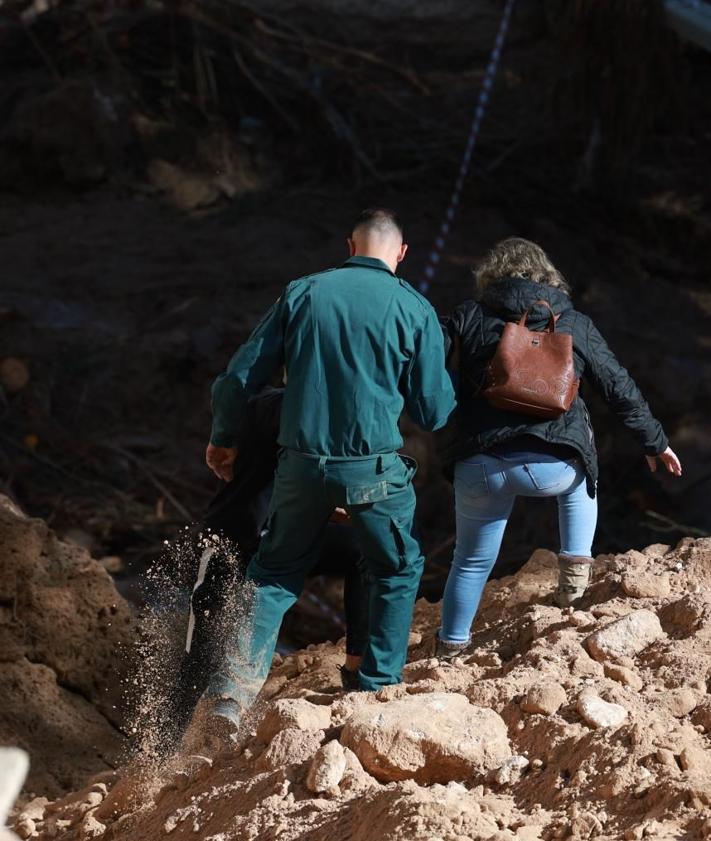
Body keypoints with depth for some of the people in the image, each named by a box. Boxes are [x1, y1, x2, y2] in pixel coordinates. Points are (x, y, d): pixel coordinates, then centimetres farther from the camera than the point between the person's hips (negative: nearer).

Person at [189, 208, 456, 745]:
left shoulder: (303, 294, 3)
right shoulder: (415, 311, -2)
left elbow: (243, 376, 5)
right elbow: (435, 413, 1)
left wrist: (224, 438, 22)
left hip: (302, 465, 2)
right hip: (376, 469, -2)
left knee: (275, 576, 16)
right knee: (399, 571, 21)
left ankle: (231, 695, 2)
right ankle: (379, 690, 18)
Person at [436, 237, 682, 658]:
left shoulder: (470, 318, 6)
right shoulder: (576, 326, 10)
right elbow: (621, 389, 15)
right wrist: (655, 442, 27)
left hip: (480, 464, 0)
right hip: (551, 466, 0)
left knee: (472, 561, 20)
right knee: (581, 478, 36)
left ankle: (451, 648, 28)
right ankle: (575, 567, 24)